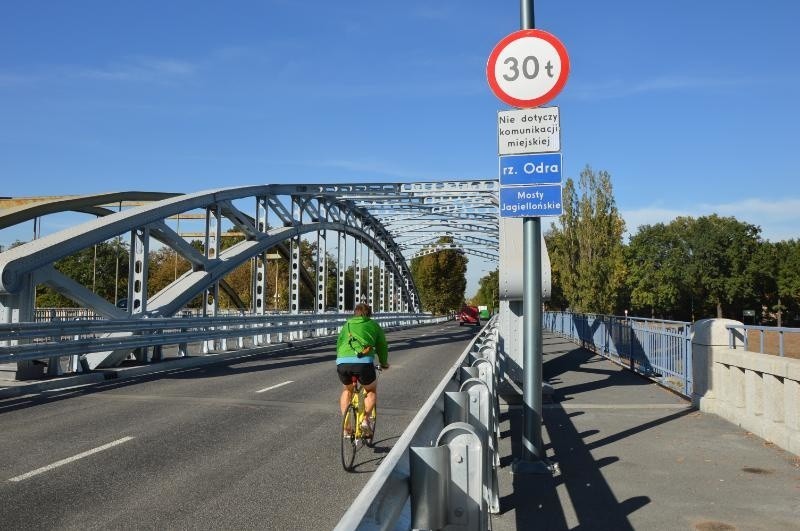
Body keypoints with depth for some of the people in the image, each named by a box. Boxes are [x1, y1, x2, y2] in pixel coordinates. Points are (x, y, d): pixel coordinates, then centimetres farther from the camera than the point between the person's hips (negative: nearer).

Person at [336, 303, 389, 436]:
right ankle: (365, 420, 7)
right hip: (364, 362, -3)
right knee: (372, 390, 25)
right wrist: (384, 363, 42)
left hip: (342, 362, 3)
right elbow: (382, 345, 26)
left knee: (347, 390, 30)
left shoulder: (347, 325, 29)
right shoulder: (373, 325, 22)